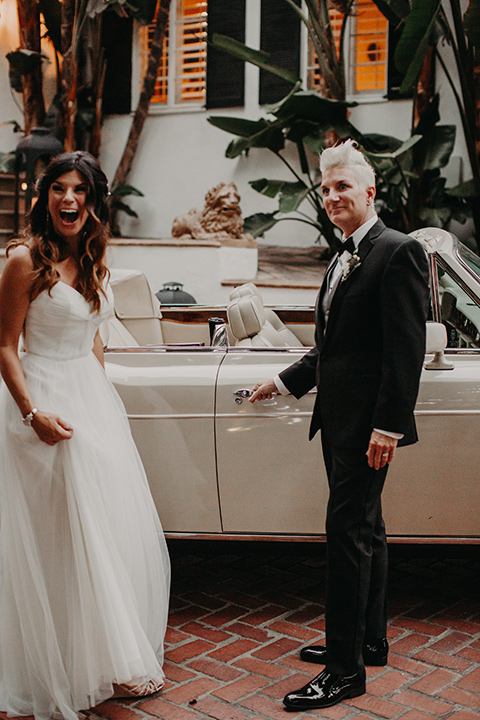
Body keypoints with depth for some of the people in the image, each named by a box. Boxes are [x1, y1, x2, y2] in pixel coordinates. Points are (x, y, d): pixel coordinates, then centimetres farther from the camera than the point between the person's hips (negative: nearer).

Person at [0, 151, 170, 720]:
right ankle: (61, 670, 19)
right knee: (59, 536, 1)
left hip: (93, 396, 7)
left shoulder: (92, 261, 10)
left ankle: (118, 656, 28)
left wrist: (98, 394, 18)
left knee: (113, 528, 11)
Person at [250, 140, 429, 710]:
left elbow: (407, 348, -18)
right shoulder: (342, 259, 17)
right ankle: (369, 641, 29)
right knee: (364, 528, 16)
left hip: (369, 423, -9)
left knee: (348, 530, -8)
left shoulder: (399, 252, -11)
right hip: (338, 418, 9)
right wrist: (284, 382, 22)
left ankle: (345, 668, 0)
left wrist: (388, 425, -22)